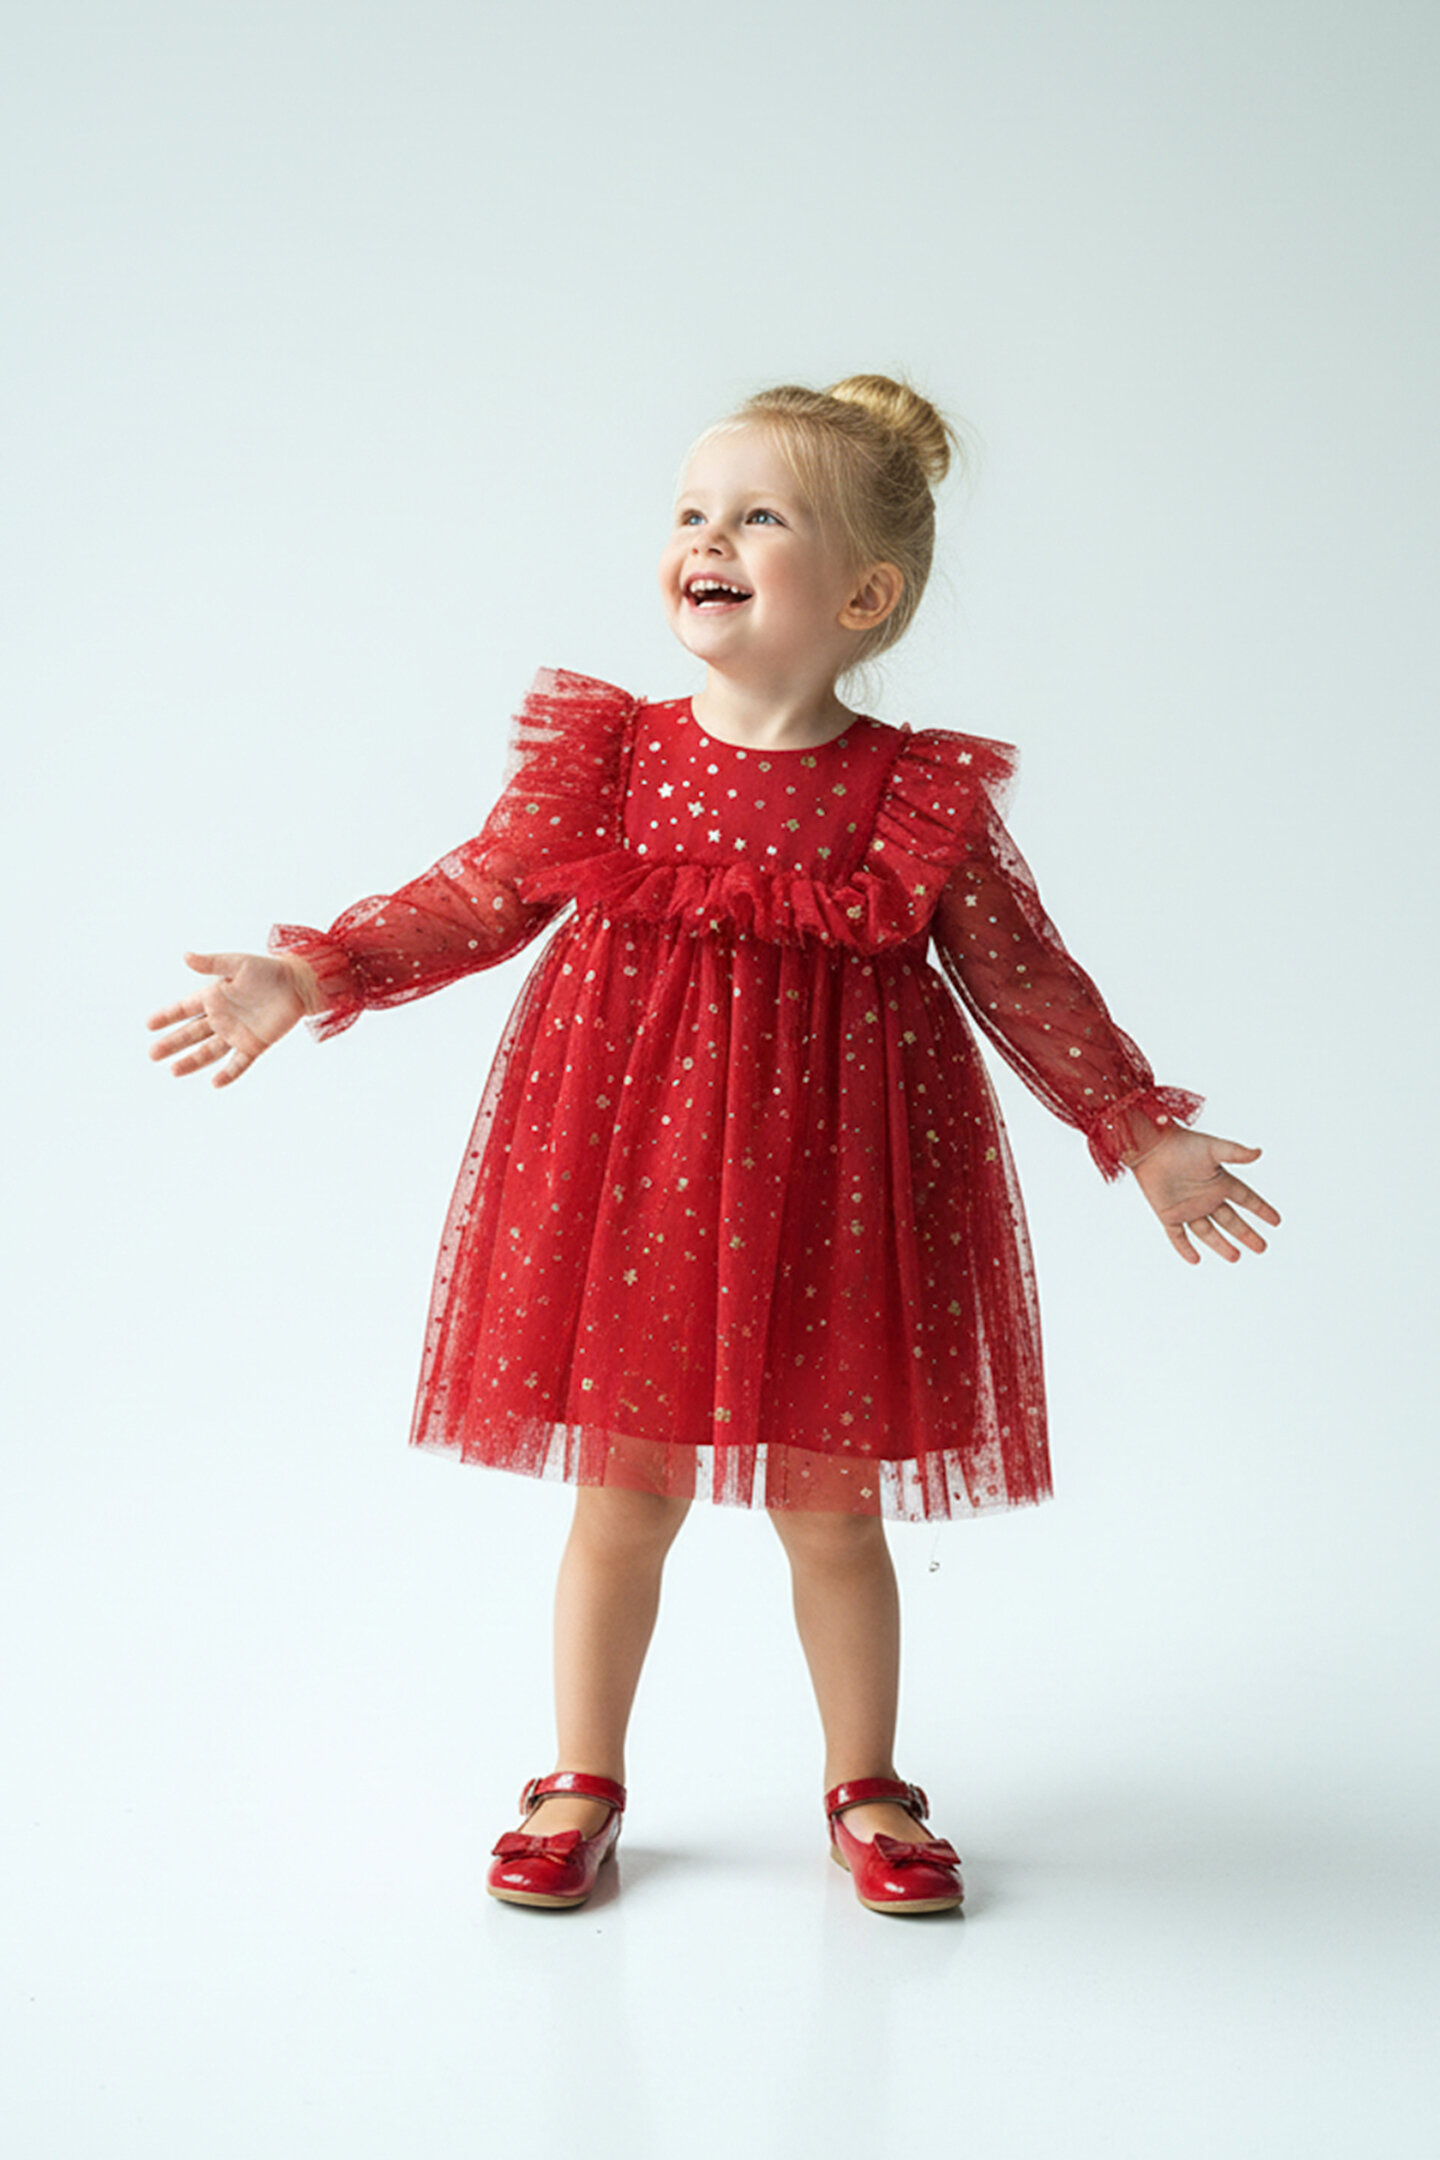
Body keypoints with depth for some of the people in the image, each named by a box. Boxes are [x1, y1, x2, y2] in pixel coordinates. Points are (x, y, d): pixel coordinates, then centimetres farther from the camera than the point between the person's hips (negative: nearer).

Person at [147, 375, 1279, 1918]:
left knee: (831, 1502, 11)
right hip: (631, 1167, 1)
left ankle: (865, 1790, 31)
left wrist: (1143, 1134, 3)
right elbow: (474, 900, 5)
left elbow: (1024, 979, 4)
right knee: (624, 1490, 10)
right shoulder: (608, 761, -2)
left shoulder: (924, 801, -5)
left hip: (829, 1188, 0)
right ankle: (583, 1782, 29)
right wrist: (314, 975, -4)